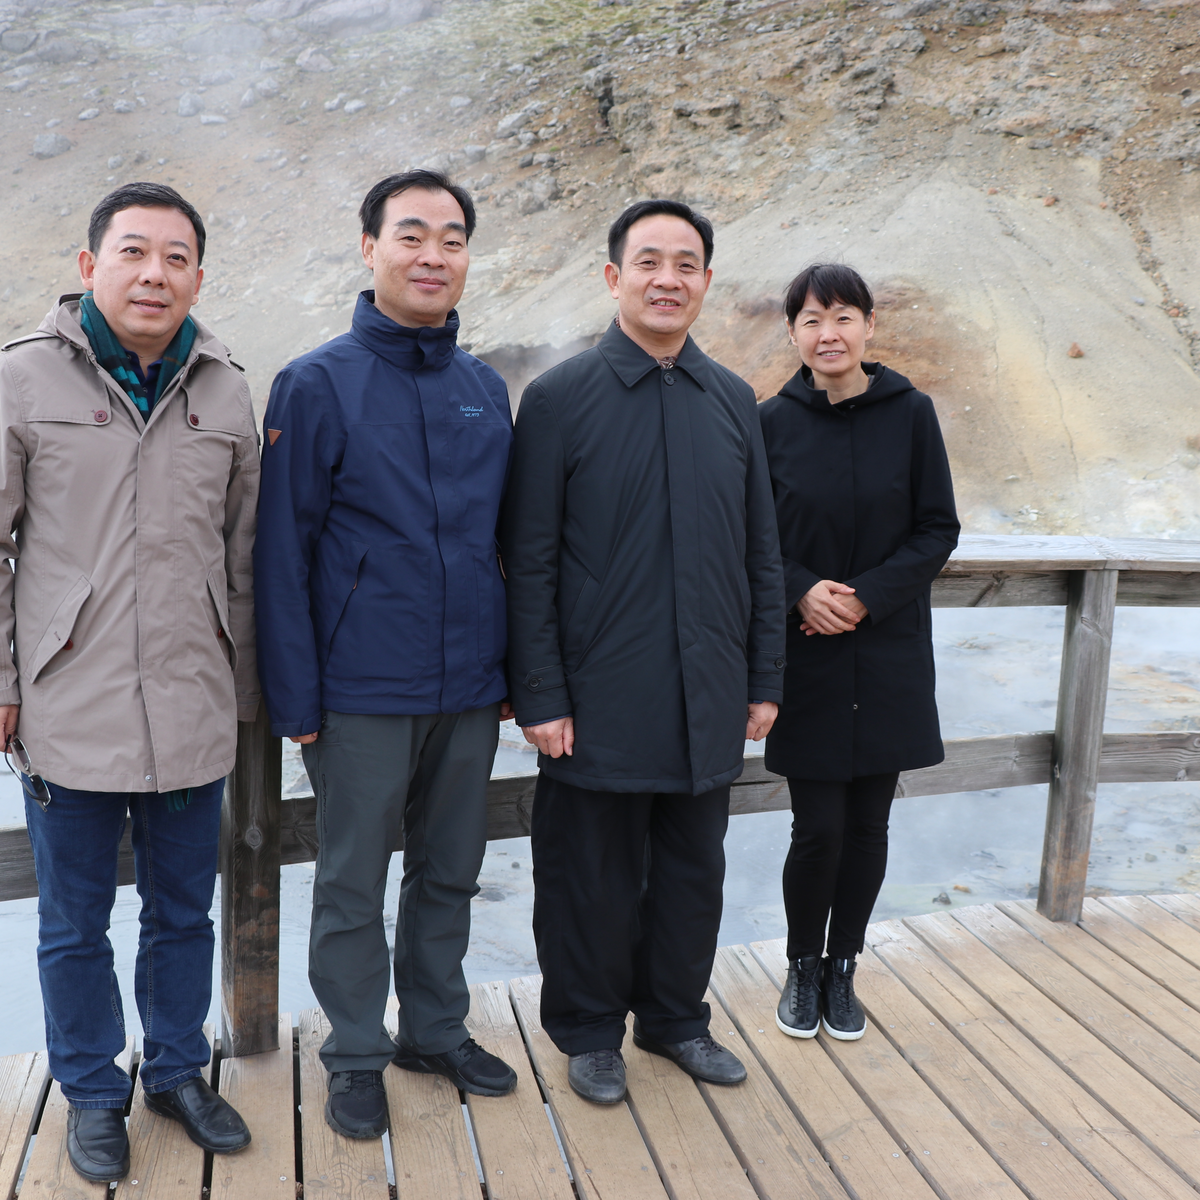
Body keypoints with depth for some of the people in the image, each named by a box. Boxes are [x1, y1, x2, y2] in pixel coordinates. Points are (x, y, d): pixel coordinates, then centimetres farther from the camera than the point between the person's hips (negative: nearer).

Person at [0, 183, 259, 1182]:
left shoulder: (225, 392, 5)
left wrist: (244, 684, 12)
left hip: (193, 714, 3)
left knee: (184, 912, 16)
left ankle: (178, 1071, 37)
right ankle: (93, 1092, 34)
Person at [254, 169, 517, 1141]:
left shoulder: (487, 389, 7)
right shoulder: (317, 384, -6)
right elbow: (283, 551, -7)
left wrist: (509, 667, 10)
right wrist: (296, 697, -10)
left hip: (470, 690, 4)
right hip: (363, 692, -4)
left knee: (450, 873, 17)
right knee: (353, 884, 9)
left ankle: (437, 1028, 35)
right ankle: (357, 1054, 28)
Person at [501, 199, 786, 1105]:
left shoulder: (734, 402, 7)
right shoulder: (560, 398, -5)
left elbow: (761, 556, 11)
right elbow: (529, 564, -6)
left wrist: (765, 680, 8)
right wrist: (541, 696, -10)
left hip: (707, 696, 4)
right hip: (599, 699, -4)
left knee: (694, 870, 16)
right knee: (593, 878, 10)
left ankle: (676, 1016, 37)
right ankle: (591, 1032, 30)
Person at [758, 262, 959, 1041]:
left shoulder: (910, 413, -2)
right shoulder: (773, 422, -2)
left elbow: (938, 531, -1)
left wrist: (866, 596, -13)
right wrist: (802, 591, -16)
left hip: (889, 655, 1)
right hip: (806, 658, -1)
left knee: (867, 825, 8)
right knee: (819, 828, 0)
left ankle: (842, 970, 28)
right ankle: (803, 969, 24)